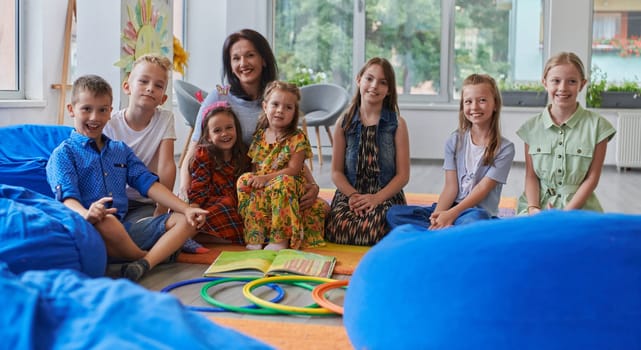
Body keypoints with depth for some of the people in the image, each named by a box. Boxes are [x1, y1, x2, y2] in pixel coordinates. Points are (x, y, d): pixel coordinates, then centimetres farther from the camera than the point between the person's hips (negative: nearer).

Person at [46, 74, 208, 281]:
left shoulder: (121, 150, 24)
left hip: (125, 228, 6)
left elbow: (148, 183, 14)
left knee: (185, 221, -8)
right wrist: (86, 214, -37)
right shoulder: (63, 154, 5)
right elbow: (68, 197, -12)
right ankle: (164, 251, -14)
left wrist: (186, 209, -1)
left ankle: (144, 264, -34)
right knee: (106, 222, -41)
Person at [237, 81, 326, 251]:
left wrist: (266, 178, -21)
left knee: (282, 183, -36)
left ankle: (281, 238, -29)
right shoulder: (259, 135, 10)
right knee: (244, 180, -24)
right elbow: (254, 166, 14)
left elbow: (293, 169, -13)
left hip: (288, 184, -4)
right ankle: (255, 237, -22)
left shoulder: (297, 138, -4)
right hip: (259, 188, 4)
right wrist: (254, 178, -9)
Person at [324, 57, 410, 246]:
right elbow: (336, 172, 7)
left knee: (373, 230, -35)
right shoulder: (344, 122, 9)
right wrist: (353, 195, -12)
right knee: (338, 229, -31)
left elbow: (403, 175, 1)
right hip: (349, 194, 2)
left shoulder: (397, 124, 4)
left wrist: (376, 198, -14)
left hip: (386, 195, -1)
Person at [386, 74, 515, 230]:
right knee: (394, 213, -17)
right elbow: (451, 186, 0)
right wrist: (438, 215, -18)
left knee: (476, 219, -42)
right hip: (451, 207, 4)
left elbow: (483, 188, -9)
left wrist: (451, 214, -20)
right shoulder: (455, 141, 8)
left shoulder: (505, 148, -2)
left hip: (480, 212, -4)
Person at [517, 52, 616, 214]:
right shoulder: (532, 127, 7)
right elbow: (531, 175, 6)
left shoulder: (597, 125, 1)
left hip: (578, 207, -1)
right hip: (537, 206, 1)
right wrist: (533, 208, -11)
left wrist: (565, 213, -10)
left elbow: (592, 178, -1)